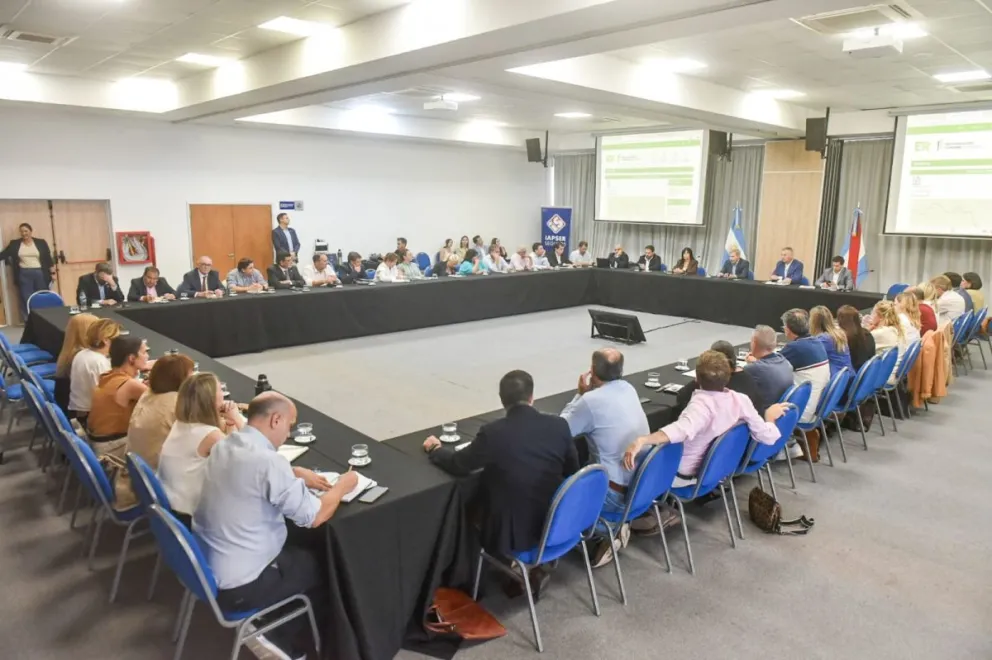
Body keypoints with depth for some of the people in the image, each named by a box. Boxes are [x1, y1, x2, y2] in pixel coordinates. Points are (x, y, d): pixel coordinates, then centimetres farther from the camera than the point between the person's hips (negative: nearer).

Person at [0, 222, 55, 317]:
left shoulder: (41, 242, 4)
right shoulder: (14, 244, 7)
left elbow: (48, 258, 5)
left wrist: (52, 273, 2)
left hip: (40, 273, -1)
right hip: (24, 275, 1)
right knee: (27, 300, 2)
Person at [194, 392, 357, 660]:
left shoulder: (224, 446, 0)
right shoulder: (267, 460, -27)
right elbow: (314, 517, -20)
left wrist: (296, 474, 10)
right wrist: (341, 487, -3)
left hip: (208, 566, 8)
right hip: (236, 587, -8)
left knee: (300, 550, 24)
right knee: (322, 564, 12)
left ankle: (273, 631, 24)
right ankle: (277, 637, 24)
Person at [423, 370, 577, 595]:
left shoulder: (493, 433, -20)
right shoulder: (559, 425, -10)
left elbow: (458, 465, -6)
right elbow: (572, 471, 5)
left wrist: (434, 449, 14)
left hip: (511, 532, -4)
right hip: (554, 524, 4)